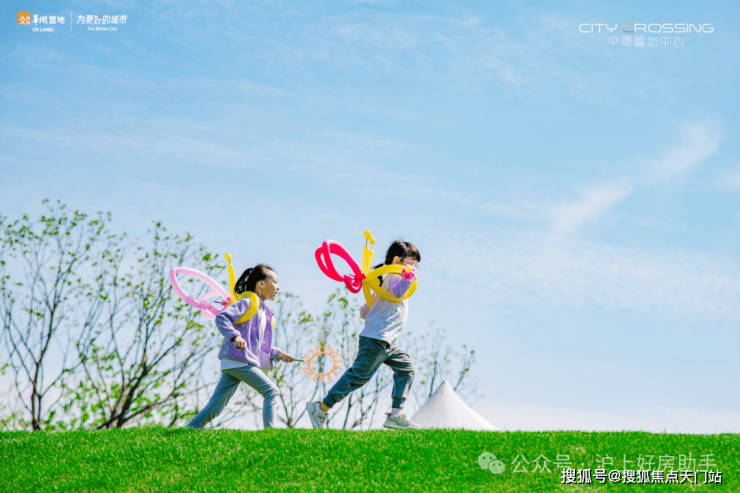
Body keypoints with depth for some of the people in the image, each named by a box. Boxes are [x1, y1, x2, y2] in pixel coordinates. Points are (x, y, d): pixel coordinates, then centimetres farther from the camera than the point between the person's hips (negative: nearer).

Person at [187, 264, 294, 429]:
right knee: (272, 391, -9)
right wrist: (235, 336, -31)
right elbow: (221, 317, -17)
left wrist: (277, 353, 24)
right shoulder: (248, 303, -4)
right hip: (238, 360, -9)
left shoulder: (263, 311, 24)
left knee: (215, 407, 7)